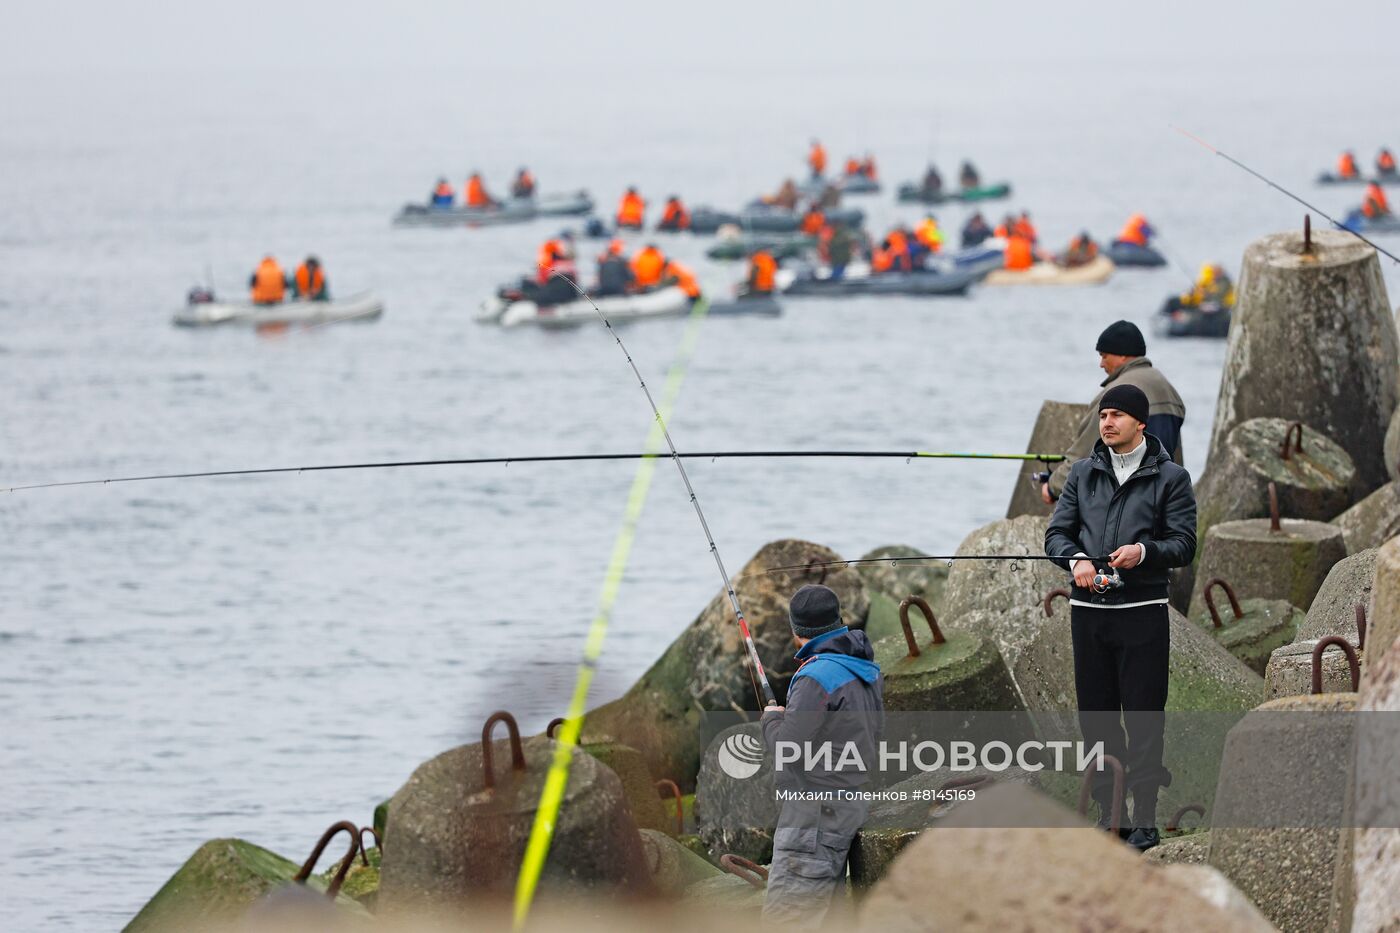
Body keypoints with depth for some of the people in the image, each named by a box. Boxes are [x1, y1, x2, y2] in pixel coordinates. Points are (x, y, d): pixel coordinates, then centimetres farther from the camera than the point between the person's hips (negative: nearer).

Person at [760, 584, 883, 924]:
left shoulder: (817, 677, -19)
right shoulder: (869, 671, 9)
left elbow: (788, 747, -20)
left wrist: (772, 719, 2)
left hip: (816, 808, -10)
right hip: (852, 803, 10)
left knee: (783, 918, -11)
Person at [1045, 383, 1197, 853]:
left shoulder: (1170, 477, 2)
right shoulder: (1083, 473, 12)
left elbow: (1184, 544, -2)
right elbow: (1057, 532, 10)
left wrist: (1144, 551, -21)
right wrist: (1075, 559, -12)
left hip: (1142, 610, -4)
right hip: (1088, 610, 4)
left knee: (1143, 717, -4)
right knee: (1095, 715, 7)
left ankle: (1145, 818, 1)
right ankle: (1108, 811, 16)